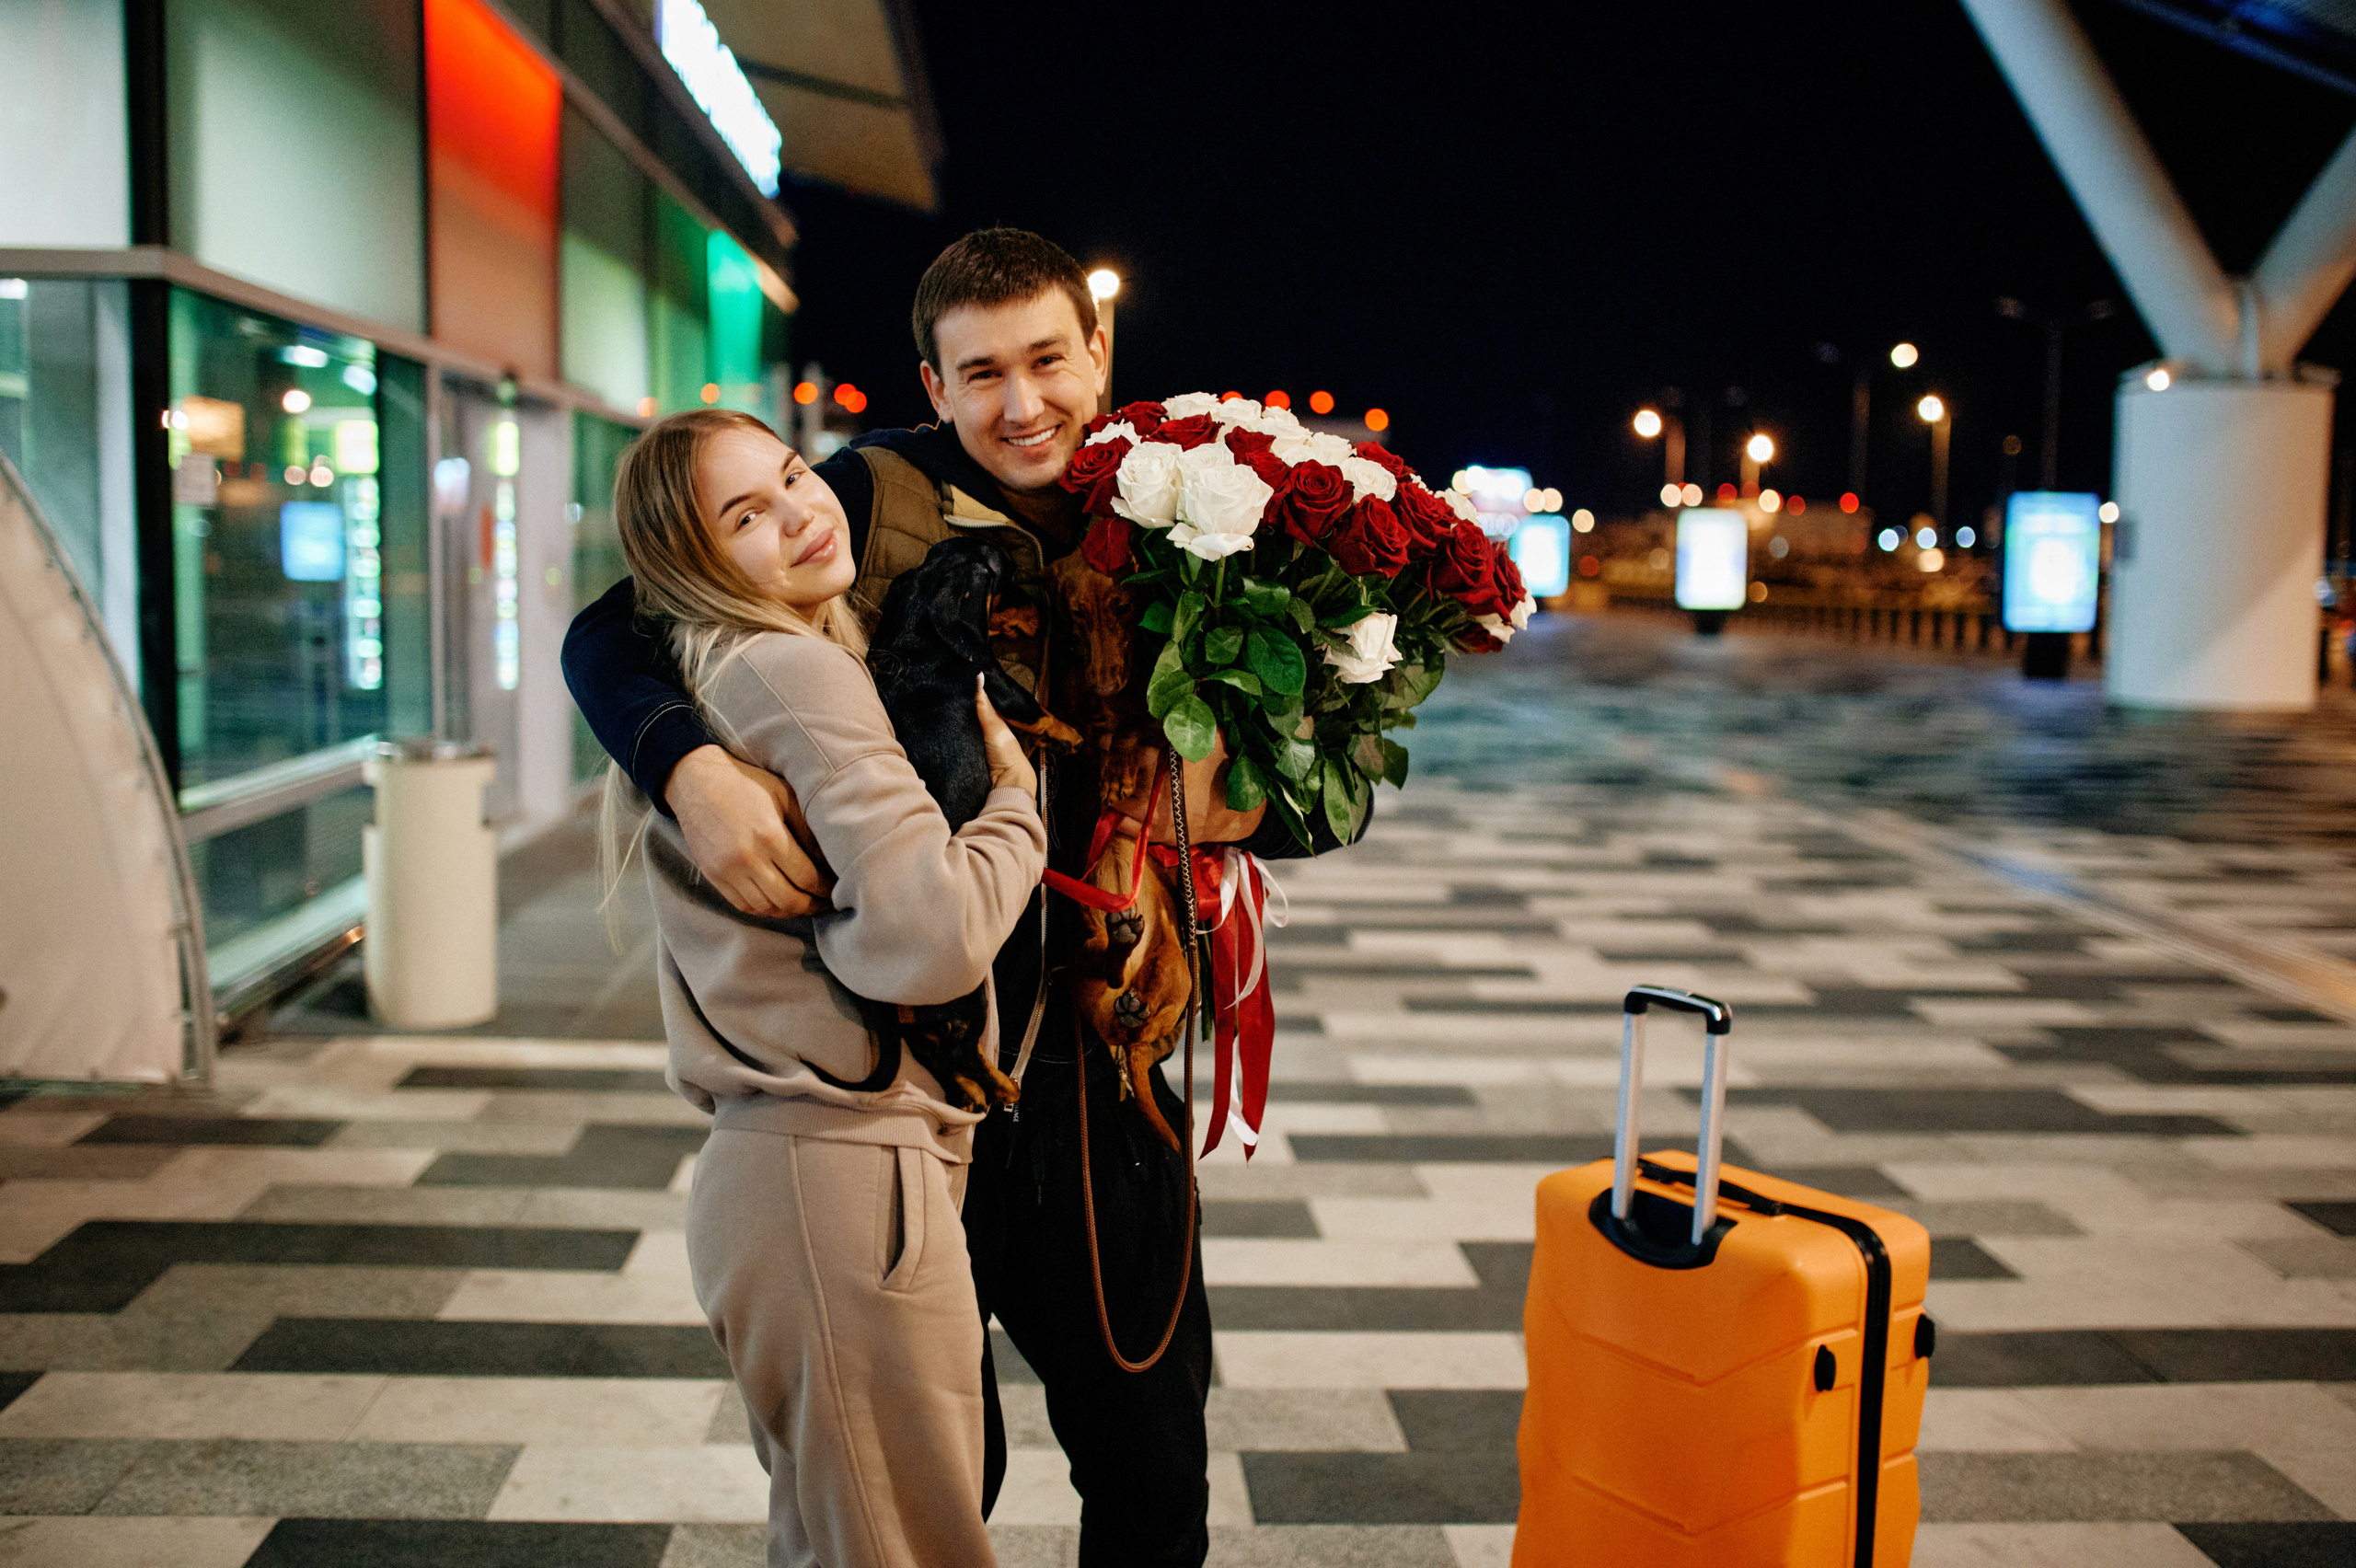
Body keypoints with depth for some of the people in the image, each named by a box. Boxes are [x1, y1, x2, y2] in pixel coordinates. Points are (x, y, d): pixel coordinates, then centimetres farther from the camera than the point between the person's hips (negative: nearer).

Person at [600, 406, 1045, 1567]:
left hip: (774, 1163, 10)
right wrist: (1019, 802, -8)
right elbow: (932, 936, -24)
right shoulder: (796, 671, -16)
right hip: (845, 1181, -10)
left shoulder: (706, 675, 15)